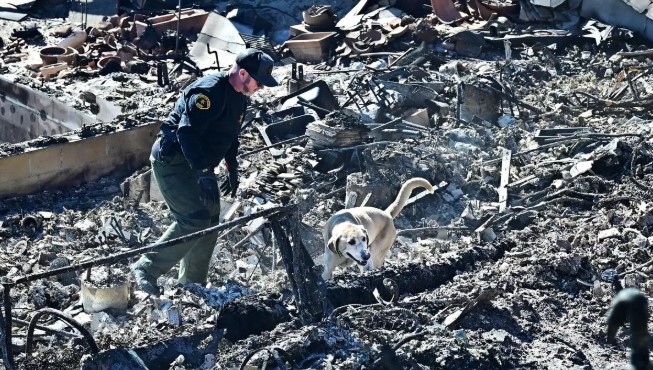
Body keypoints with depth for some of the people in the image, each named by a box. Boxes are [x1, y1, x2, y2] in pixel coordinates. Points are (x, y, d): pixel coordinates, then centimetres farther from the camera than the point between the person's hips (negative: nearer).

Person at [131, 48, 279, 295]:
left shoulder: (240, 98, 9)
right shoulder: (210, 91, -23)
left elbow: (229, 136, 24)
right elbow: (187, 132, -32)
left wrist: (232, 170, 21)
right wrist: (203, 173, -37)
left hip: (199, 164, 10)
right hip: (173, 161, -10)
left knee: (210, 224, 9)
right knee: (195, 220, -19)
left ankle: (192, 286, 19)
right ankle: (146, 269, -9)